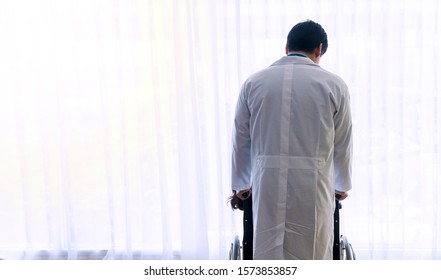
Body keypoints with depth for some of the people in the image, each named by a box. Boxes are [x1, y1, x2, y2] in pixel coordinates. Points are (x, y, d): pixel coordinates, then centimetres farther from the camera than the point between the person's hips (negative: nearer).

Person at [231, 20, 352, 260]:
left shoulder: (254, 82, 5)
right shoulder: (333, 84, 1)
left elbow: (241, 139, 11)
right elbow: (342, 144, 9)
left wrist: (241, 184, 26)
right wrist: (341, 185, 26)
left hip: (268, 185, 2)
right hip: (313, 186, -1)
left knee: (268, 255, 9)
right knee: (312, 256, 10)